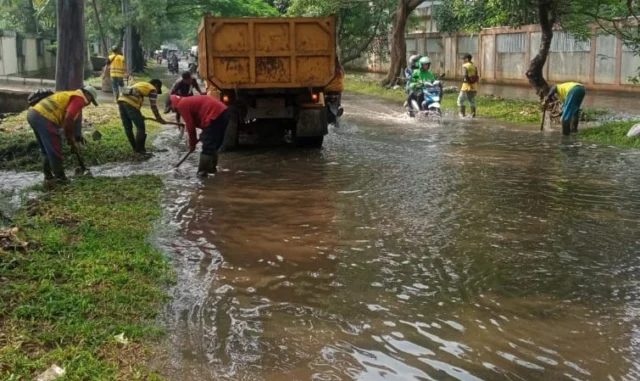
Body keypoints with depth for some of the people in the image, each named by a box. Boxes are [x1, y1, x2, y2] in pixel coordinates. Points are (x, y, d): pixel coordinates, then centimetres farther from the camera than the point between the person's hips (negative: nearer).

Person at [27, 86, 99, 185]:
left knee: (46, 150, 22)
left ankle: (48, 176, 30)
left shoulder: (70, 95, 30)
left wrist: (72, 141, 33)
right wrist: (72, 141, -3)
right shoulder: (79, 99, 0)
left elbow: (64, 120, 33)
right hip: (44, 117, -10)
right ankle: (60, 178, 11)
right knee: (55, 151, 1)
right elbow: (68, 120, -13)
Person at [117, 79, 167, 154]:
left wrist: (139, 116, 37)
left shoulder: (141, 84, 35)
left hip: (121, 99, 8)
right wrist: (159, 118, 18)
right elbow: (153, 106, 7)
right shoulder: (152, 89, 12)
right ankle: (139, 149, 8)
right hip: (130, 103, -8)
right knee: (140, 127, 4)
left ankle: (135, 147, 26)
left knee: (128, 127, 15)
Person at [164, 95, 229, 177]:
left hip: (215, 115, -10)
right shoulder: (189, 102, 27)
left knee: (207, 146, -5)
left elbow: (190, 125, -2)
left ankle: (203, 171, -3)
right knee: (214, 144, 21)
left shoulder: (181, 105, -2)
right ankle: (211, 167, 31)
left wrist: (192, 144, 8)